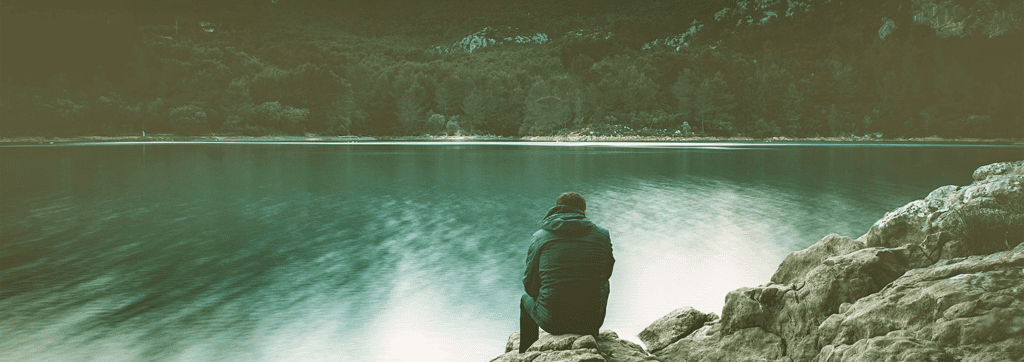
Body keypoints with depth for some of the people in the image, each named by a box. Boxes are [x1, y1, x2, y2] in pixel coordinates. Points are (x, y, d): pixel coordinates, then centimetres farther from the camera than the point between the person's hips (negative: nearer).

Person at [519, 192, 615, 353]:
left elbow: (530, 285, 1)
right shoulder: (602, 235, 0)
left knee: (527, 299, 35)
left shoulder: (540, 236, -4)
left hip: (551, 322, -1)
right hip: (591, 321, 1)